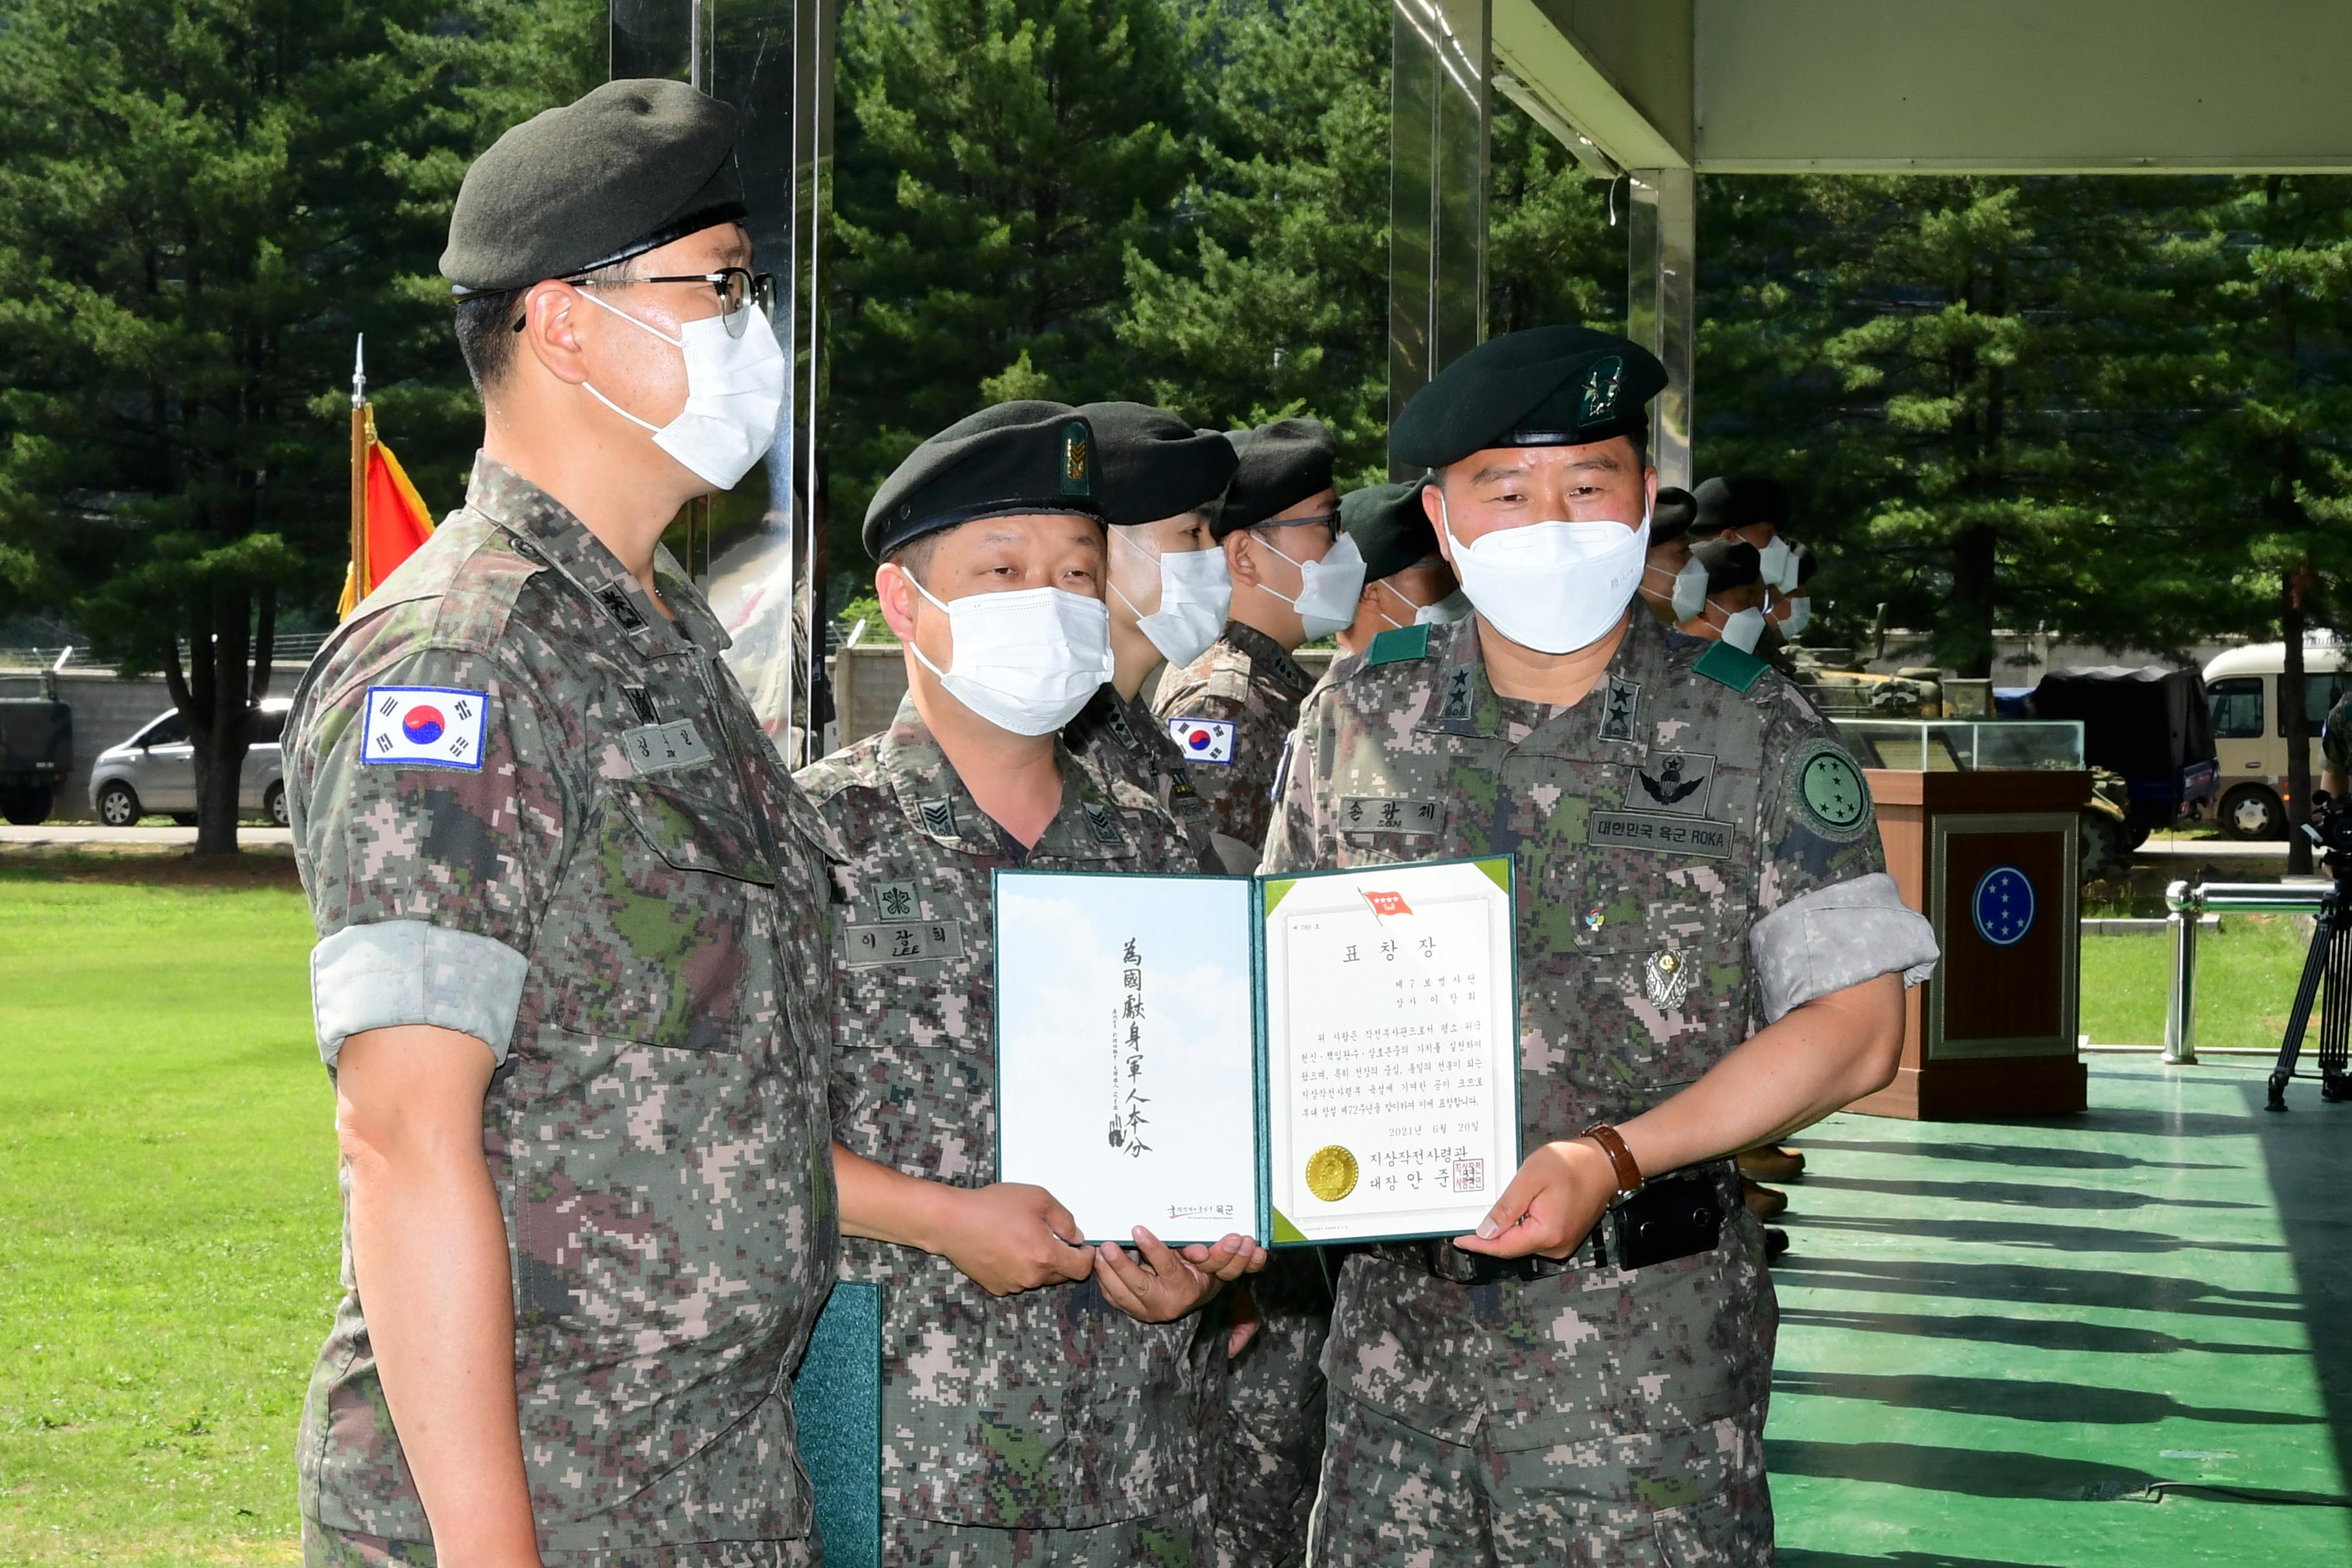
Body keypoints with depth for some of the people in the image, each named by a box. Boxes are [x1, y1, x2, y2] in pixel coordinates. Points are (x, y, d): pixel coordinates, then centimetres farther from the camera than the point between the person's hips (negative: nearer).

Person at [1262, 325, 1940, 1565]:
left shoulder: (1754, 735, -2)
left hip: (1647, 1353, -2)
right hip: (1399, 1315, 3)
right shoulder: (1357, 720, 5)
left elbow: (1852, 1026, -4)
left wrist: (1614, 1158, -15)